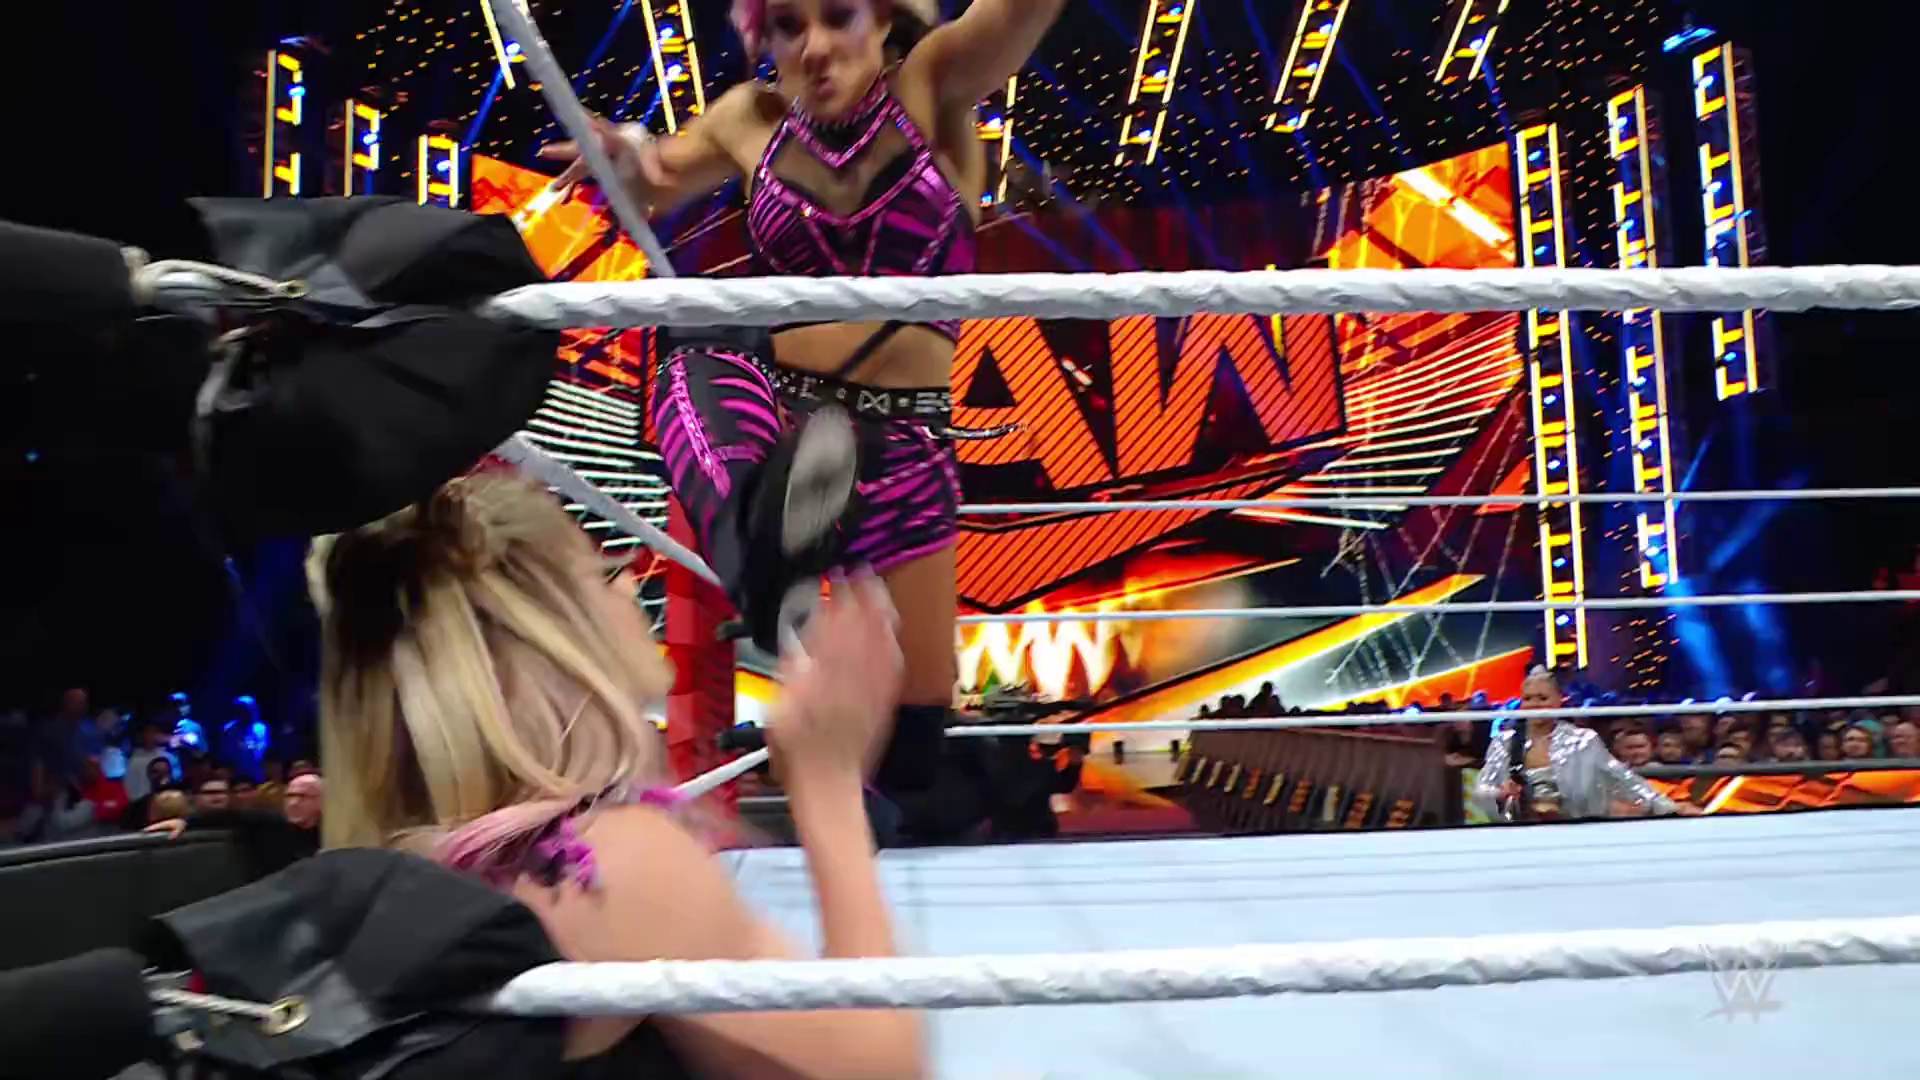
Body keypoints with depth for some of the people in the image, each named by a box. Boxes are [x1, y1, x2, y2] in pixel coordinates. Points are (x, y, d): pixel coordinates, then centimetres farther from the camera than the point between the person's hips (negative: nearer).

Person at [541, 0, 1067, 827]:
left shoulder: (933, 87, -1)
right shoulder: (754, 119, 7)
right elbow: (645, 189, 21)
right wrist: (627, 156, -4)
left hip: (901, 437, -1)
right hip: (773, 406, 1)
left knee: (915, 714, 3)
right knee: (695, 358, -37)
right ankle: (765, 549, -67)